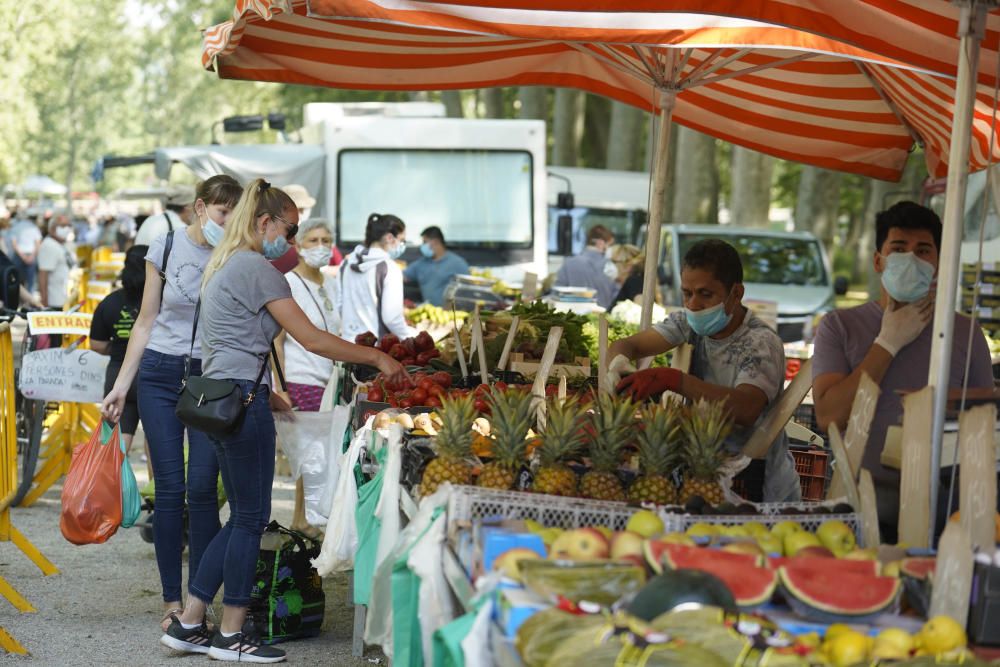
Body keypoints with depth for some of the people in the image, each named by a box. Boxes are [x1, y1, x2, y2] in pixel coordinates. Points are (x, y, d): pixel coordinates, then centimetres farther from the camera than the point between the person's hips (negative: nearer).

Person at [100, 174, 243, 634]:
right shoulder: (166, 247, 1)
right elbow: (146, 322, 5)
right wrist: (121, 386, 3)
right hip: (161, 373, 1)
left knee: (202, 487, -6)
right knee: (169, 488, 2)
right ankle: (172, 600, 10)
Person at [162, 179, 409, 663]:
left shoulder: (222, 266, 19)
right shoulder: (256, 268, -11)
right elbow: (312, 340, -13)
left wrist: (265, 393, 19)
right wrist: (377, 358, -6)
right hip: (241, 400, -10)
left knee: (242, 517, 13)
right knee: (251, 518, -2)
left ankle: (188, 624, 14)